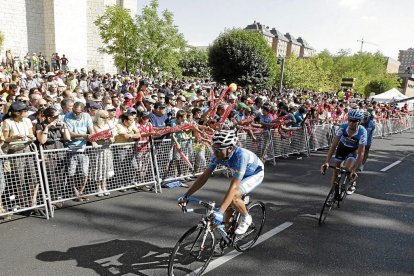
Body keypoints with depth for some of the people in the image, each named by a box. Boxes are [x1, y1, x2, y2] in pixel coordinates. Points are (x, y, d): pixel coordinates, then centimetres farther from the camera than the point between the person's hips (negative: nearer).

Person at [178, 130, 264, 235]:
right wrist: (186, 195, -18)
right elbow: (204, 177, -15)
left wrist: (220, 212, -50)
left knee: (233, 196, -27)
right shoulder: (218, 155, -22)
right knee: (228, 205, -2)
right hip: (240, 175, 6)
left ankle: (246, 218, -1)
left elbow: (233, 186, -45)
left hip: (255, 174, -6)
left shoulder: (240, 155, -41)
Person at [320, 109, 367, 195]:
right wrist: (327, 162, -39)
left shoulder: (362, 132, -35)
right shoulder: (342, 127, -31)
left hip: (353, 150, -2)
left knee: (347, 168, -24)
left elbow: (361, 153, -35)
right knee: (336, 169, 4)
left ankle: (353, 183, 8)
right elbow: (334, 145, -30)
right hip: (342, 147, 2)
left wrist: (355, 170, -43)